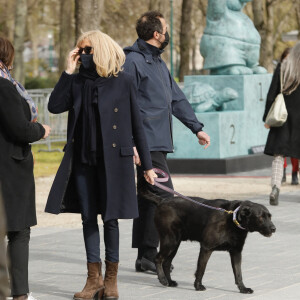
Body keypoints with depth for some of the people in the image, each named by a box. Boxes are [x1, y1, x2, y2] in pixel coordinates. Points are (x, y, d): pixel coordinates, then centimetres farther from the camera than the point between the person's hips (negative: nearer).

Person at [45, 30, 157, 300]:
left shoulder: (123, 81, -2)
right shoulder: (77, 81, 7)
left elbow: (136, 125, 1)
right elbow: (55, 106, -9)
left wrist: (147, 165, 1)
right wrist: (68, 71, -9)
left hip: (113, 159, -3)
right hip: (83, 159, 4)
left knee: (110, 217, 1)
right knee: (88, 217, 6)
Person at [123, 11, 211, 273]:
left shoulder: (158, 63, 19)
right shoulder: (133, 60, -11)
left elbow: (177, 99, 26)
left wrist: (197, 128, 22)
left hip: (159, 141, 10)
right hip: (146, 143, -10)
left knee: (148, 196, 11)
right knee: (163, 194, -13)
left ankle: (144, 256, 15)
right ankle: (148, 254, -10)